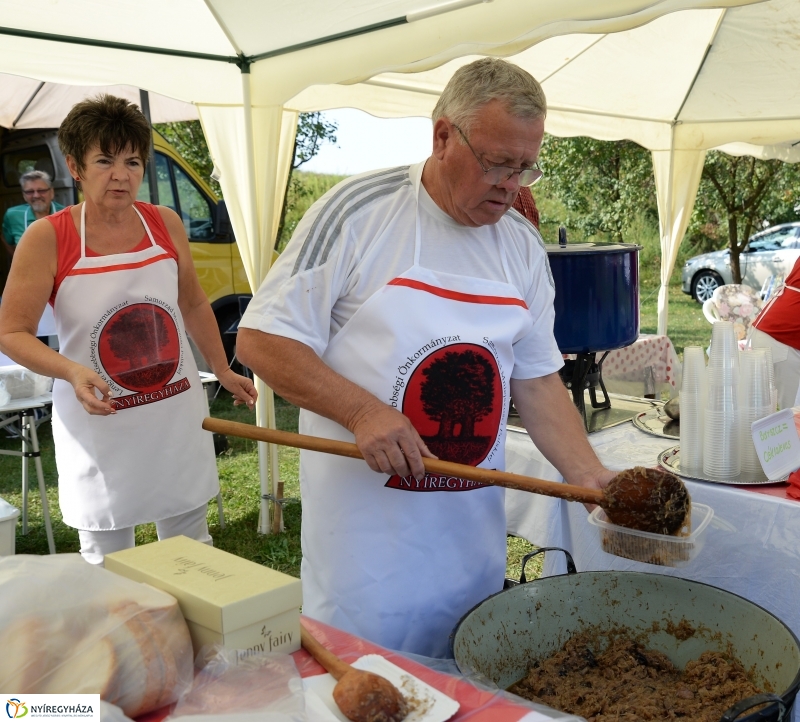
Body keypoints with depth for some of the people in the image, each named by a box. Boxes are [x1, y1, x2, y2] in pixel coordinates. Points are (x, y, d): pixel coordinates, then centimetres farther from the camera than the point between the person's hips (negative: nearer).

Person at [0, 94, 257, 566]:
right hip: (99, 426, -3)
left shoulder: (166, 224, 1)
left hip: (178, 417, 3)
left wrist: (224, 372, 18)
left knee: (192, 550, 15)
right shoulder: (47, 238, -10)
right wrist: (73, 371, -26)